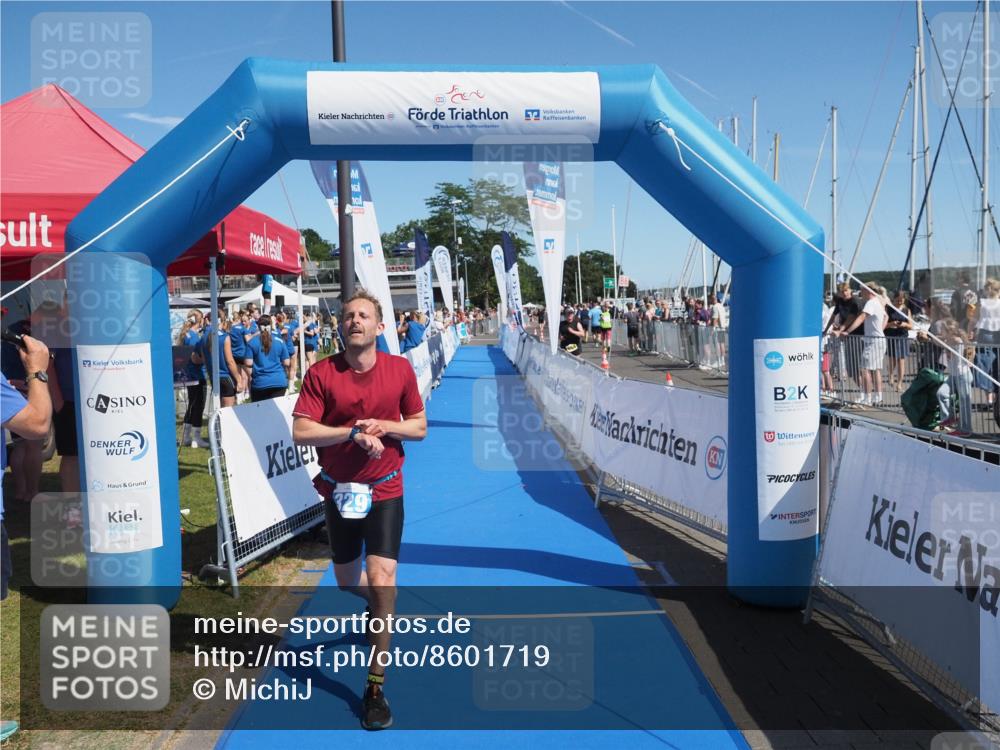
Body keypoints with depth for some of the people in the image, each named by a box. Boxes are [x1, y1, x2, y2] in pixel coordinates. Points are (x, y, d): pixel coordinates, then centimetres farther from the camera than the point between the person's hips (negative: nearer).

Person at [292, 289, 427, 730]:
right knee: (348, 583, 18)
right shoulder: (321, 373, -9)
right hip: (339, 490, 2)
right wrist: (354, 432, -23)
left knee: (381, 580, -15)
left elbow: (419, 427, 1)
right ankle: (383, 608, 55)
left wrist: (384, 426, -18)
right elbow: (301, 432, -15)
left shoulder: (400, 369, -6)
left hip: (384, 490, -2)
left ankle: (375, 686, 0)